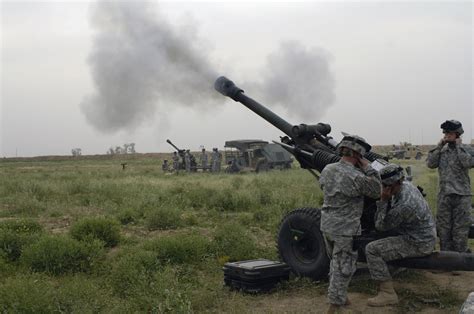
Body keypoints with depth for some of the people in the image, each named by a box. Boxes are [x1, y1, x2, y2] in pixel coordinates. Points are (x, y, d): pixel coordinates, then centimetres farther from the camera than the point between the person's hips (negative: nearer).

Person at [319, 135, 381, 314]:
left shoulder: (327, 170, -3)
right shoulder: (357, 177, -21)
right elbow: (376, 193, -6)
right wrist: (369, 169, -5)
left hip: (327, 225, 7)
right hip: (346, 229, -7)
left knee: (336, 262, 24)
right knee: (344, 268, 5)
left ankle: (337, 298, 36)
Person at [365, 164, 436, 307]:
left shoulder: (403, 206, -32)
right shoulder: (406, 185, -3)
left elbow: (380, 226, -19)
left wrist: (383, 200, -22)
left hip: (418, 245, -10)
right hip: (427, 237, 10)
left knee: (372, 250, -15)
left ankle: (388, 294, -10)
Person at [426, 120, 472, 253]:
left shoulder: (465, 150, -1)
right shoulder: (442, 151, 9)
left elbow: (467, 163, -21)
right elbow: (430, 163, -4)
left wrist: (459, 145, -12)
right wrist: (439, 145, -5)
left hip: (461, 195, -4)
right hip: (444, 195, 4)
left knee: (460, 228, -1)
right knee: (443, 227, 10)